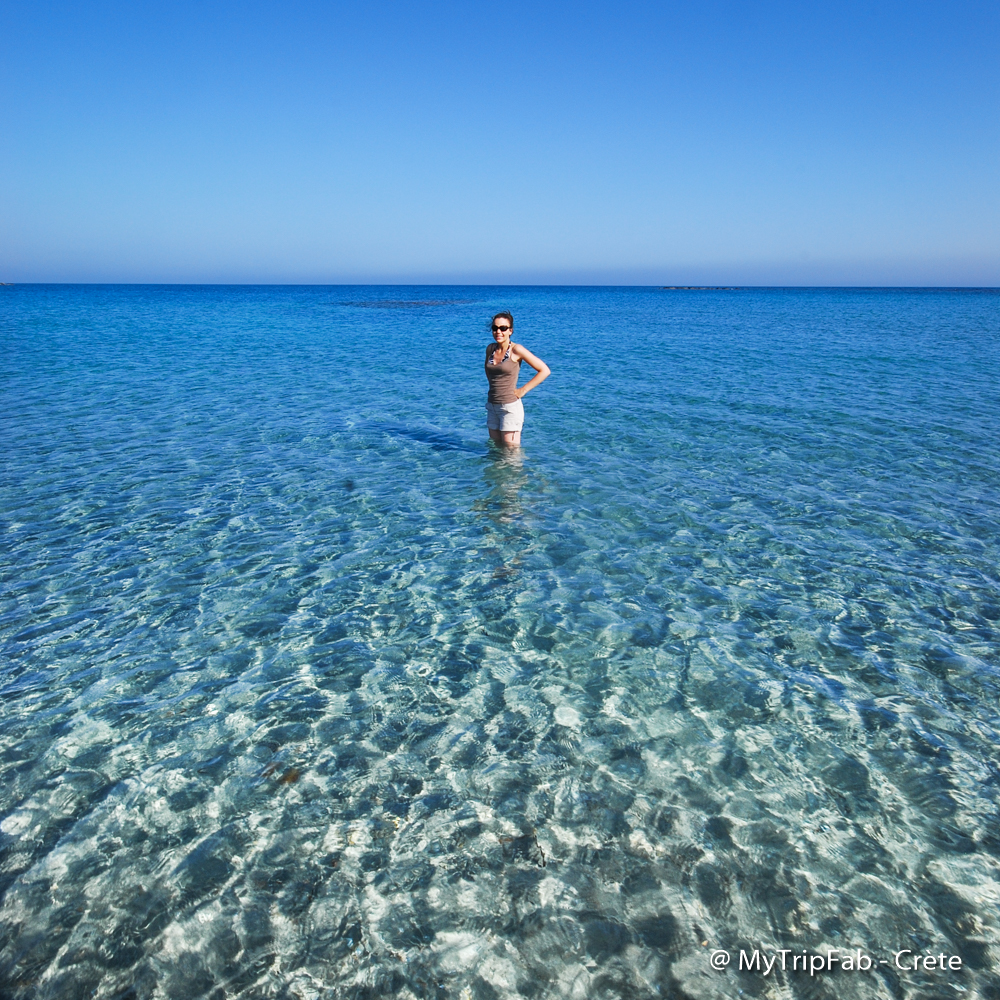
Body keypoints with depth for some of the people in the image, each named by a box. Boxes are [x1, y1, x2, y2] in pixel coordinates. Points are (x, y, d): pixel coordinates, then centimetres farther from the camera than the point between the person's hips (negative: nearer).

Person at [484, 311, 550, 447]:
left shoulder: (516, 350, -10)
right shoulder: (490, 349, 6)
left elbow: (545, 371, -10)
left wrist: (523, 390, -11)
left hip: (510, 407, -6)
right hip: (492, 406, 6)